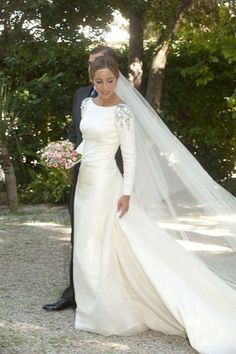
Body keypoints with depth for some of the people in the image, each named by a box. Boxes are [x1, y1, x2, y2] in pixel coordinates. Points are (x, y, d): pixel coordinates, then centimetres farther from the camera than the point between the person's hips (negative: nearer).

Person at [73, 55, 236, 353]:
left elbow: (131, 155, -14)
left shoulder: (122, 111, -14)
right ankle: (98, 306, 24)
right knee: (87, 247, 12)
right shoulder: (87, 104, 8)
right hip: (85, 181, 8)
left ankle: (107, 313, 9)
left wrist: (127, 193, -17)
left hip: (105, 183, -8)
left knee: (99, 249, -3)